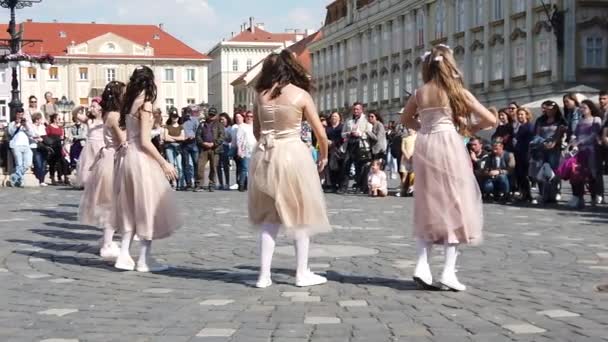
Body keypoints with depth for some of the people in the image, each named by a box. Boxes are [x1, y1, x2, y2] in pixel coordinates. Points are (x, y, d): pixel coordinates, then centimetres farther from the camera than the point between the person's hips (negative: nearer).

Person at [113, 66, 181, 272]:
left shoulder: (129, 104, 10)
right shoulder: (145, 105, -12)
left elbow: (126, 133, 9)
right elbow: (144, 141, -16)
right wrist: (164, 163, -11)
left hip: (127, 156, 8)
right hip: (141, 159, -8)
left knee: (132, 208, 15)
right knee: (148, 207, 2)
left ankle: (124, 256, 14)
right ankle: (144, 259, 5)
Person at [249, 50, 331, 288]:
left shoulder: (261, 95, 6)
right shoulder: (301, 94, -2)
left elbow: (256, 131, 13)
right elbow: (320, 133, 0)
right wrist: (323, 156, 16)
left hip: (265, 156, 3)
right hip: (293, 154, -3)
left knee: (269, 216, 11)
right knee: (300, 214, 9)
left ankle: (264, 275, 7)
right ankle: (302, 273, 13)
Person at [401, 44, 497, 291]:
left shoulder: (419, 93, 8)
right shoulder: (457, 92, -2)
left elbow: (406, 119, 27)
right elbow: (491, 120, -1)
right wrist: (471, 128, 15)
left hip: (424, 148, 4)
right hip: (449, 146, -4)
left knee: (428, 206, 13)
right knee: (454, 205, 1)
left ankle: (422, 265, 4)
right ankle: (449, 270, -4)